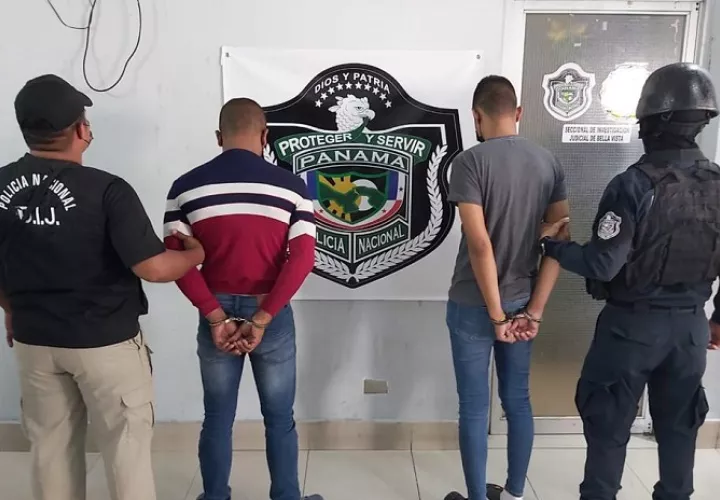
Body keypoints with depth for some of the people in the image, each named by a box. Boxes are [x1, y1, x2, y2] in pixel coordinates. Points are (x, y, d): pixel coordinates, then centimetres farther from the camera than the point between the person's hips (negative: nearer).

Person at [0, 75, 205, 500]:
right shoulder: (106, 190, -21)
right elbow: (153, 268, -23)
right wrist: (196, 253, -4)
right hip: (106, 341, -5)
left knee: (51, 446, 20)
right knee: (126, 445, 11)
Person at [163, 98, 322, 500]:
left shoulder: (187, 187, -3)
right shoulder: (291, 186, -7)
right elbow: (302, 259, -15)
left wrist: (216, 317, -9)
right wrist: (260, 320, -14)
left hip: (216, 313, 2)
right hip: (273, 315, -1)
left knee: (218, 419, 17)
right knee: (279, 418, 15)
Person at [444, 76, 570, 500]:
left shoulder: (471, 162, -14)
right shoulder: (549, 163, 2)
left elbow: (479, 244, -21)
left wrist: (496, 314, -14)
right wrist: (534, 311, -2)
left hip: (474, 305, -5)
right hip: (522, 303, 5)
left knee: (474, 407, 8)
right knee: (518, 400, 18)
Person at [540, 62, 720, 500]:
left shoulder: (634, 184, -20)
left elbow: (602, 265, -22)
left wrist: (552, 244, -6)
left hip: (632, 324, -5)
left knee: (609, 425, 10)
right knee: (679, 425, 20)